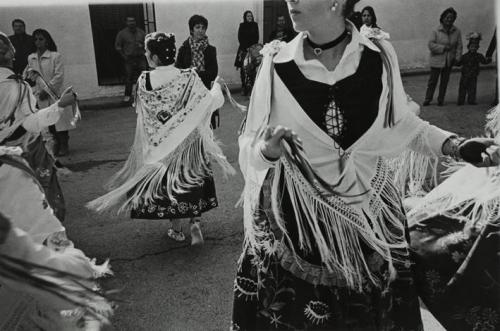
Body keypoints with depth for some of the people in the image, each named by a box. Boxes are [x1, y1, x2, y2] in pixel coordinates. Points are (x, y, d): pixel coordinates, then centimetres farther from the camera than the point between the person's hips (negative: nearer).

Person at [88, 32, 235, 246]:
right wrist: (216, 86, 9)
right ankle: (195, 223, 8)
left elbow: (142, 114, -2)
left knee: (166, 182, 16)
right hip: (188, 142, 0)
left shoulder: (143, 81, -13)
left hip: (159, 144, 1)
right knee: (192, 181, 17)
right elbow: (211, 101, -11)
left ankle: (176, 230, 25)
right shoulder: (189, 78, -16)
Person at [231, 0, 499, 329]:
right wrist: (268, 150, -26)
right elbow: (251, 148, -4)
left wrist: (456, 146, -5)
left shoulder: (379, 56, -8)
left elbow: (402, 123, 7)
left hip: (370, 214, 2)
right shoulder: (277, 63, -10)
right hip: (296, 218, -1)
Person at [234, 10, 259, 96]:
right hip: (243, 49, -1)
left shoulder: (255, 25, 10)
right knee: (243, 69, -6)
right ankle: (244, 87, -3)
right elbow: (240, 38, 1)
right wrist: (246, 48, -7)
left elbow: (256, 38, 8)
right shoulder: (242, 26, 5)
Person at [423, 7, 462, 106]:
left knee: (445, 81, 9)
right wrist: (443, 47, -18)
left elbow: (459, 46, 7)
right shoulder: (436, 31, -7)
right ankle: (428, 99, 14)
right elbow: (431, 45, -14)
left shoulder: (457, 32, 2)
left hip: (449, 61, 3)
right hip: (437, 61, -3)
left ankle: (441, 100, 20)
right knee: (433, 80, 2)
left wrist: (457, 58, -3)